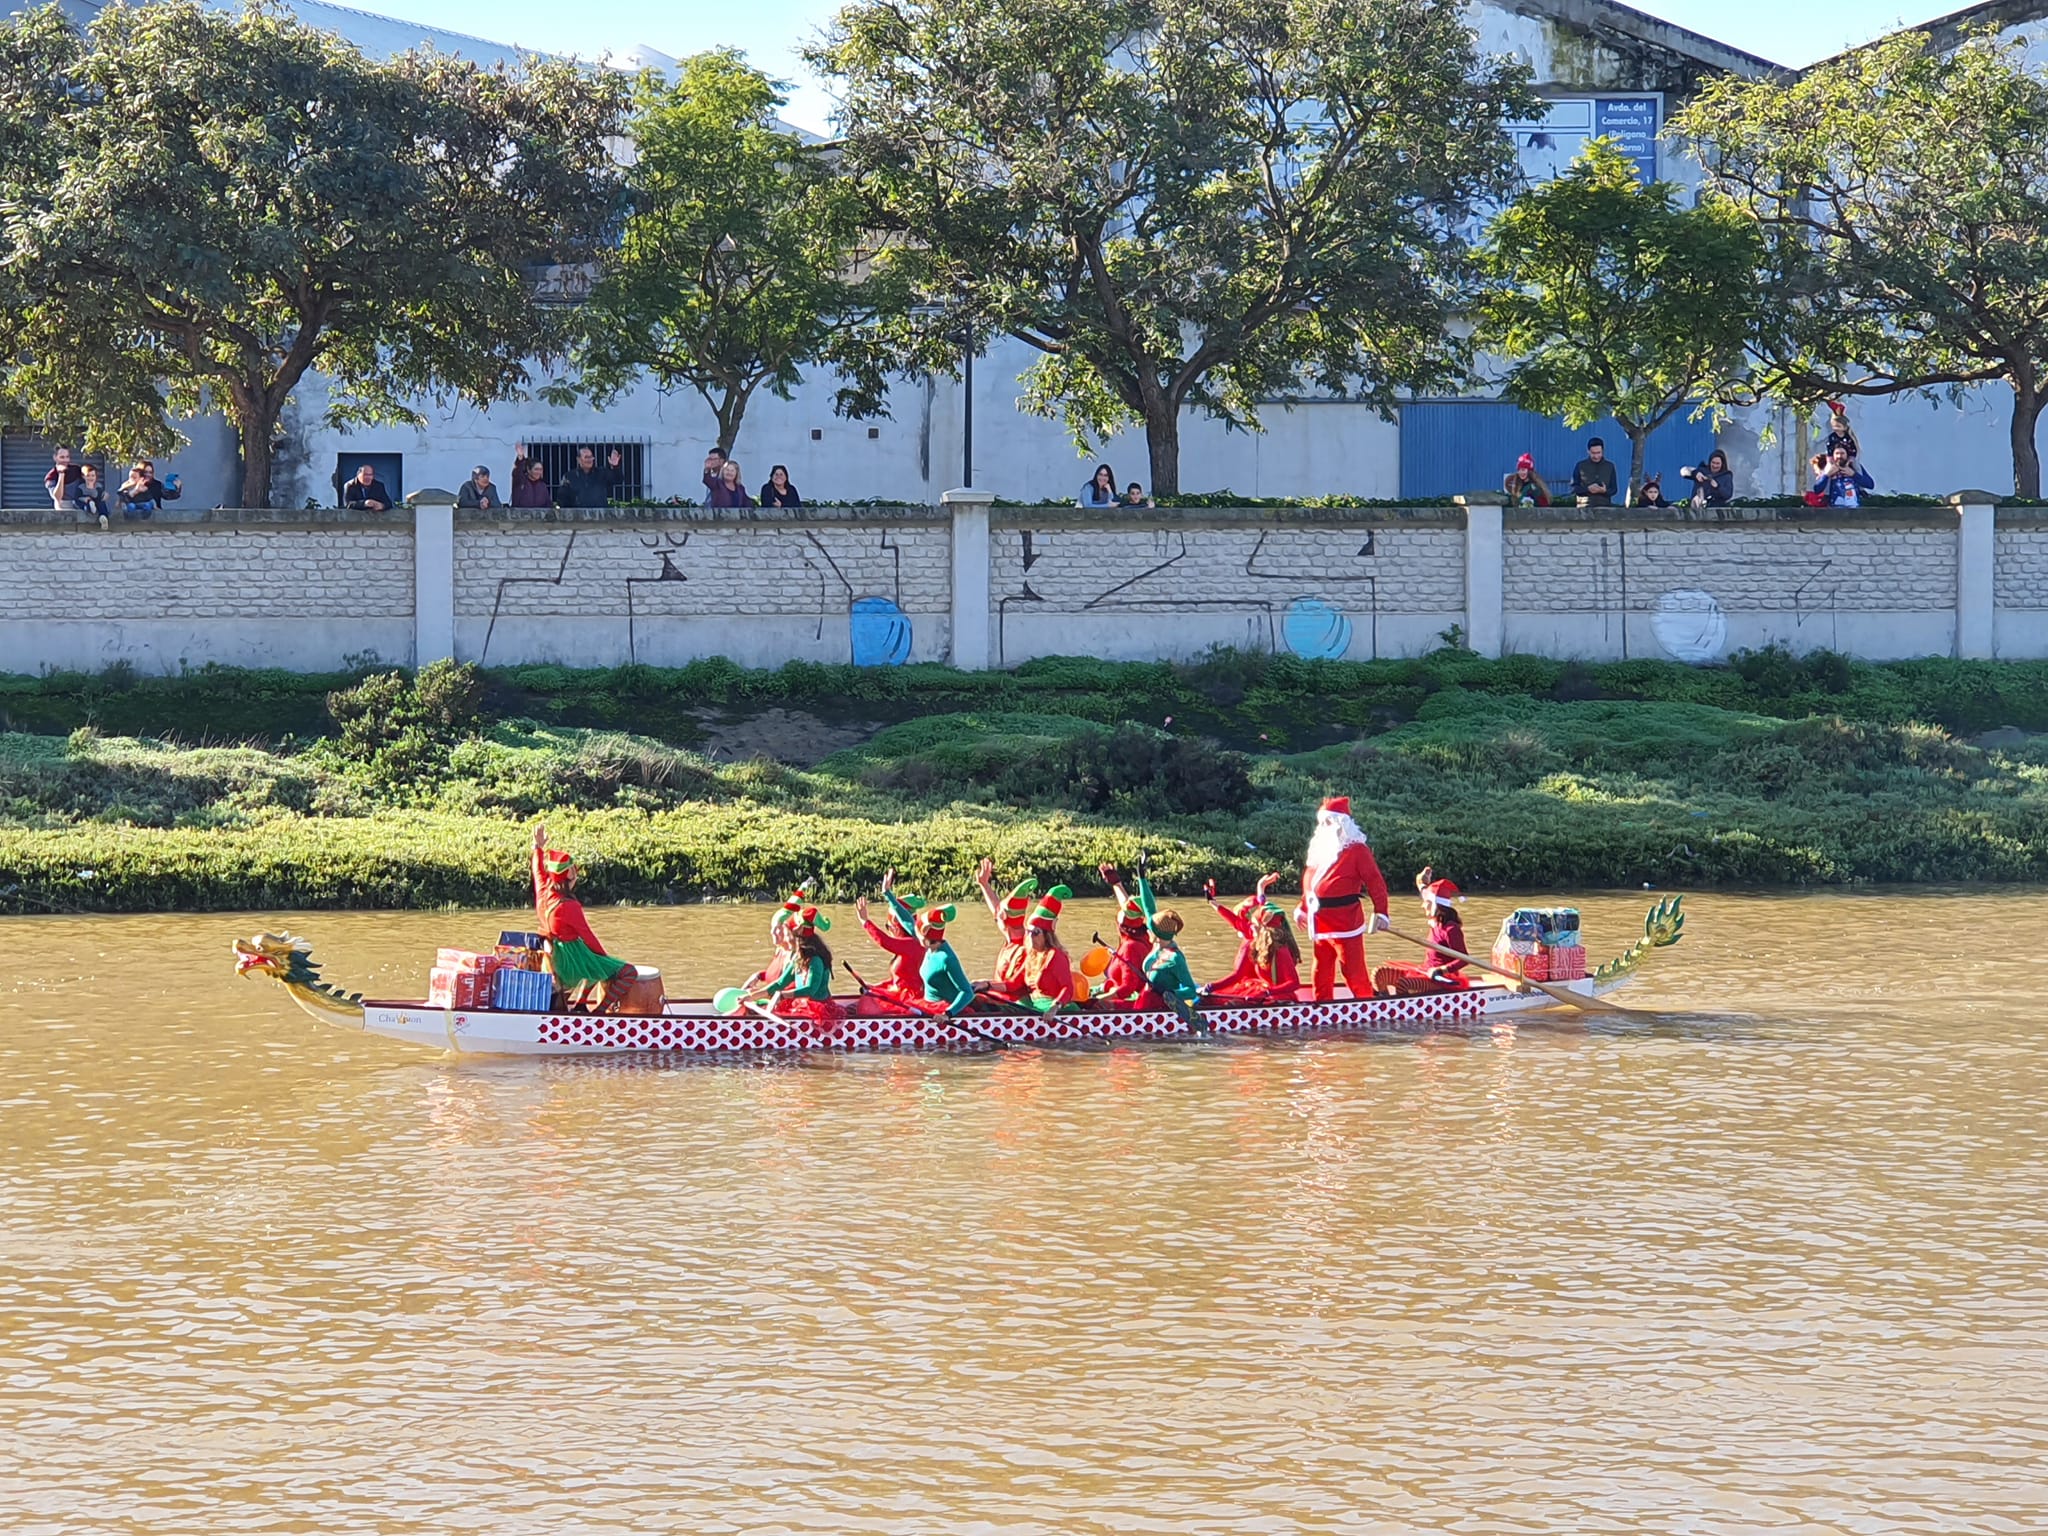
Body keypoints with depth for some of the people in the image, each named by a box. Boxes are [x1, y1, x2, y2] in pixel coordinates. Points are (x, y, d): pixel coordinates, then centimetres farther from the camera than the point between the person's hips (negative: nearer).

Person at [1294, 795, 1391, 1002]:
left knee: (1354, 972, -5)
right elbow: (1310, 882, 24)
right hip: (1321, 923, 8)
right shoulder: (1319, 848, 14)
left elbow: (1376, 883, -13)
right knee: (1321, 973, 15)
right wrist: (1304, 909, 23)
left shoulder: (1357, 850, -10)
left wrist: (1380, 913, -20)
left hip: (1346, 922, -8)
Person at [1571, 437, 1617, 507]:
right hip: (1585, 507, -1)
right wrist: (1588, 489, -14)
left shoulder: (1610, 466, 8)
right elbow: (1574, 487, 4)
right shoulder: (1580, 466, 5)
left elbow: (1614, 489, 10)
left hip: (1604, 506, 1)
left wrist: (1605, 491, -13)